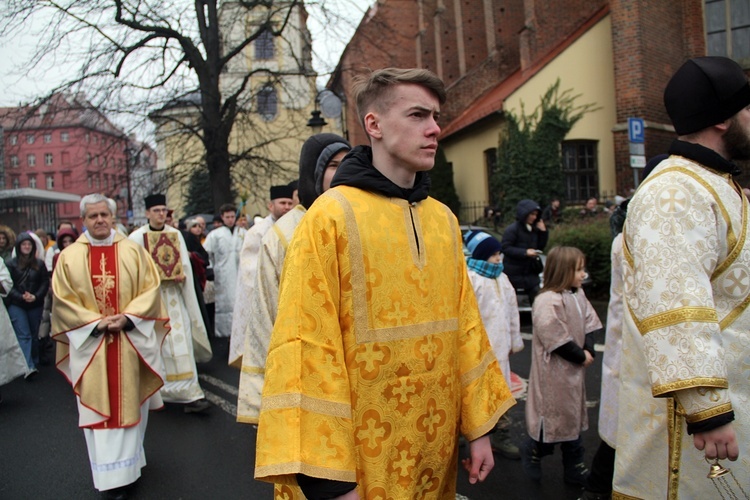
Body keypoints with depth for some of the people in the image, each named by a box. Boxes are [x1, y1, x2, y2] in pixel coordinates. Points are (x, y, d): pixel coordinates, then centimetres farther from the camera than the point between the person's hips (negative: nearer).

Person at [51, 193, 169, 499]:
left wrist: (127, 317, -14)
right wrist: (96, 322, -12)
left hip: (130, 342, 1)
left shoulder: (133, 251, 3)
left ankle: (129, 463, 23)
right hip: (90, 343, 0)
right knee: (99, 409, 3)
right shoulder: (69, 256, 2)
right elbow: (63, 300, 0)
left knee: (129, 404, 8)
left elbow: (150, 288, -1)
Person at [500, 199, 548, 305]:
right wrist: (525, 252, -24)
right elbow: (505, 248, -17)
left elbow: (540, 247, 12)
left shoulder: (534, 229, 5)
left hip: (530, 271, 5)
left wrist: (543, 231, -2)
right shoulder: (512, 229, -13)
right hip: (513, 273, -5)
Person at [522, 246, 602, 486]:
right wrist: (581, 356, -14)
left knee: (574, 415, 16)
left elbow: (590, 324, 7)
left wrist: (588, 350, -9)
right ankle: (533, 452, 29)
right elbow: (556, 339, -24)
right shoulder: (547, 302, -23)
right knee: (554, 414, 2)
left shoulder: (578, 295, 5)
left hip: (575, 370, 9)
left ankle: (574, 468, 29)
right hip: (554, 373, -9)